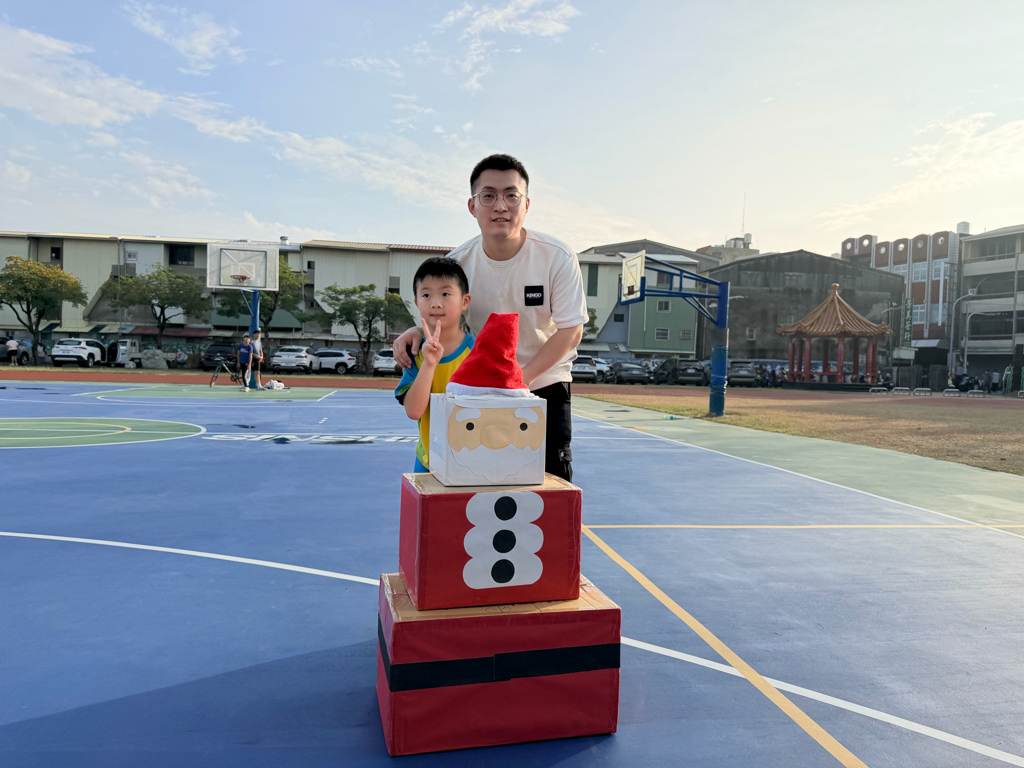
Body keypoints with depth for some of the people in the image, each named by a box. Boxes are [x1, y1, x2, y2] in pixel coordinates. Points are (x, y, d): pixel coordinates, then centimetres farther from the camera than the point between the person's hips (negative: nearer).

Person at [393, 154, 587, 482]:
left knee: (552, 480, 1)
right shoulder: (457, 262, -11)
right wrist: (419, 330, -18)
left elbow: (571, 331, -15)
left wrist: (520, 378, -23)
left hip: (546, 385, -1)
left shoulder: (557, 258, -17)